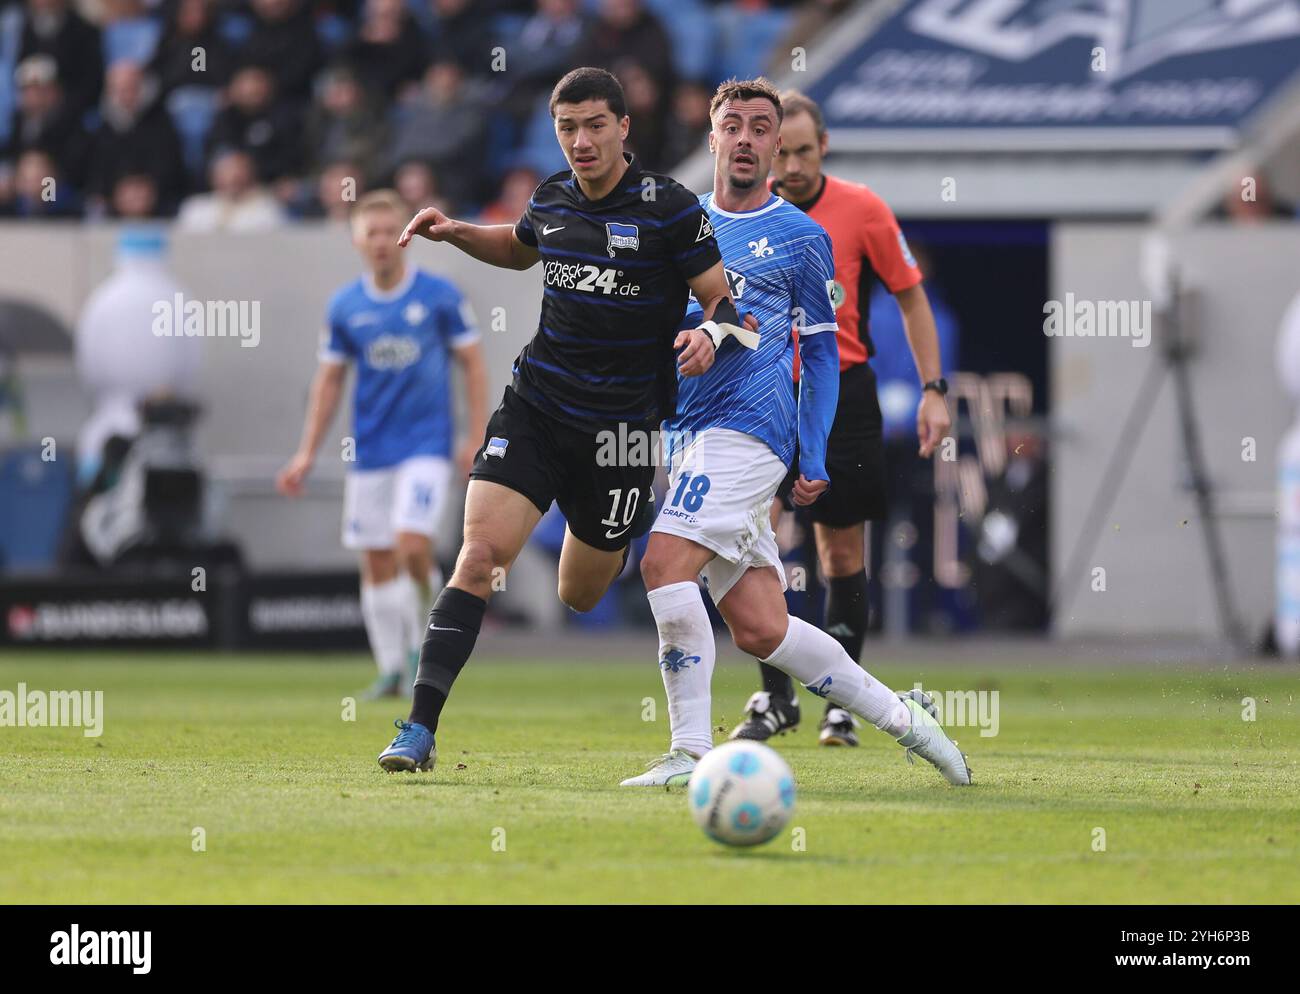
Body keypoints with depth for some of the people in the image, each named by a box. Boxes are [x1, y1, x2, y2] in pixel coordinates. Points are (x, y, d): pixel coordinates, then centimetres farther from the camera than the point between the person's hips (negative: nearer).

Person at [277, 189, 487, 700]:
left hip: (427, 443, -3)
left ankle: (425, 640, 3)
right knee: (377, 561, 3)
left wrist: (476, 439, -6)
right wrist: (307, 452, 7)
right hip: (370, 448, 3)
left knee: (412, 545, -19)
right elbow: (329, 379, 11)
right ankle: (392, 669, 13)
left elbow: (473, 365, 1)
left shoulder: (439, 296, -4)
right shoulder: (345, 307, 4)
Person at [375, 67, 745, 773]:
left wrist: (710, 333, -28)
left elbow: (722, 298, -6)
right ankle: (419, 730, -17)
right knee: (480, 554, -16)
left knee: (580, 597, 9)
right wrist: (457, 233, 12)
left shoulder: (669, 207, -10)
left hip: (621, 421, -3)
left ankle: (625, 541, 47)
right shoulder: (553, 197, 5)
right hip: (534, 408, 3)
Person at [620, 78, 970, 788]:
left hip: (749, 428, -5)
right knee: (758, 628, 1)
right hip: (691, 436, 5)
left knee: (664, 563, -23)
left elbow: (820, 353, 7)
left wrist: (815, 457, 1)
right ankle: (897, 715, 16)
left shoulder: (800, 238, 5)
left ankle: (691, 752, -20)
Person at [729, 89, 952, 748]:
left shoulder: (862, 210, -4)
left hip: (842, 392, 0)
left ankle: (841, 704, 17)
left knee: (842, 552, 4)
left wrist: (933, 388, -1)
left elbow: (911, 297, 5)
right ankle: (775, 697, -10)